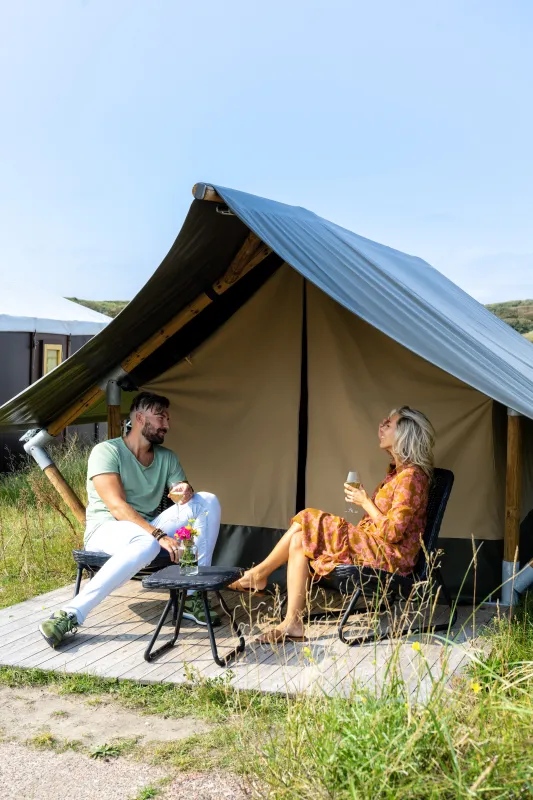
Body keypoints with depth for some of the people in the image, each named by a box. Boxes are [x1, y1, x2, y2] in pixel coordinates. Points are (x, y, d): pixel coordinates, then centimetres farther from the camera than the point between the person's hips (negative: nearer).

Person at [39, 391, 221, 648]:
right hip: (106, 528, -7)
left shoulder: (167, 457, 11)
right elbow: (117, 506, -22)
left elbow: (184, 497, 7)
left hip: (148, 529, 7)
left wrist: (186, 490, -20)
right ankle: (72, 613, -38)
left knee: (208, 502, -12)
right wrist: (158, 535, -33)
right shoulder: (107, 451, -10)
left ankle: (193, 597, -15)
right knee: (147, 544, -43)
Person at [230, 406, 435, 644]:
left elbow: (392, 532, -20)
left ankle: (258, 574, 3)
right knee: (299, 542, -3)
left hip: (387, 555, -10)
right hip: (371, 545, 10)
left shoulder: (411, 476, -15)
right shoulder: (396, 472, 16)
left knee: (304, 524, -11)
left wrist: (365, 502, -11)